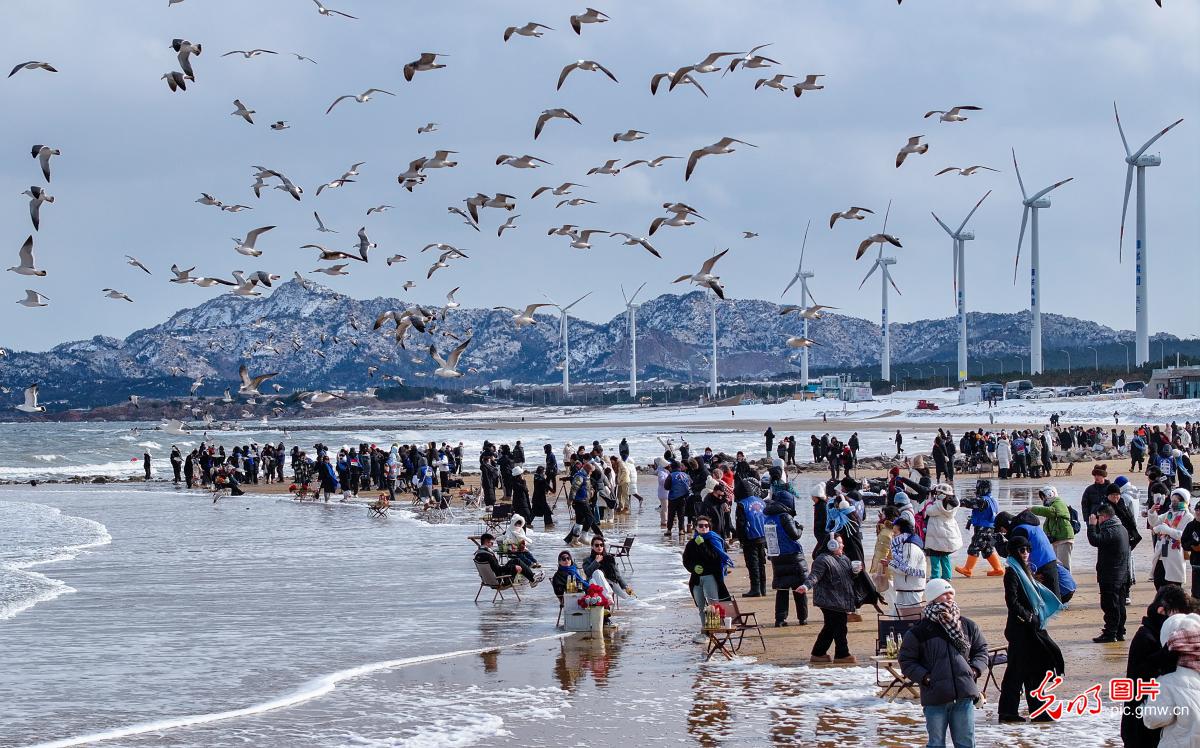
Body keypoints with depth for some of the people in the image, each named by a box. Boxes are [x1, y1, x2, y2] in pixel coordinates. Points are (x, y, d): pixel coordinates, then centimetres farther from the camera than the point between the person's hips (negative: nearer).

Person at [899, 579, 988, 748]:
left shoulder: (968, 626, 8)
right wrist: (924, 677, -10)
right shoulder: (919, 632, -2)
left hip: (965, 695, 3)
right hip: (935, 697, -3)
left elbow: (981, 649, 18)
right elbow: (906, 661, 2)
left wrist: (975, 669, 1)